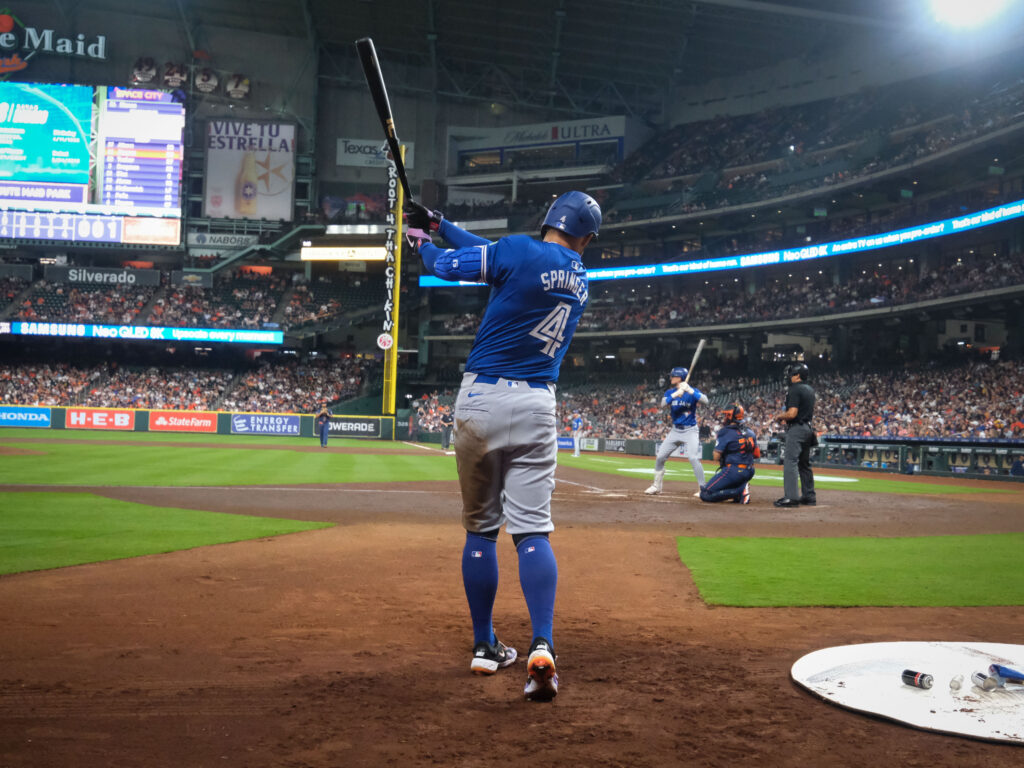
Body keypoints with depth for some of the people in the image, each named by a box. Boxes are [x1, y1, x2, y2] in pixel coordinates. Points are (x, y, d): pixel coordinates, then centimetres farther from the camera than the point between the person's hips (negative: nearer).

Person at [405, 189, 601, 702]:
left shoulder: (518, 251, -6)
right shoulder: (580, 280, 12)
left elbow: (446, 266, 6)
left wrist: (423, 240, 27)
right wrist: (440, 225, 25)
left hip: (481, 399, -2)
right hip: (536, 408, 3)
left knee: (480, 528, 9)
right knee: (532, 529, -1)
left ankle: (485, 648, 16)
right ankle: (542, 646, -18)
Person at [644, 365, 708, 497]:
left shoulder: (692, 391, -9)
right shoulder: (670, 392, 3)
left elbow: (705, 401, -27)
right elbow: (664, 403, -17)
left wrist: (689, 390, -34)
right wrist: (676, 394, -32)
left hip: (690, 430, -5)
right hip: (675, 430, 5)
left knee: (694, 458, -19)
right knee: (660, 457, 4)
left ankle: (702, 489, -11)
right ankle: (656, 487, 19)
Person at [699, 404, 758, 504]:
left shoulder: (725, 432, -9)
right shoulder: (750, 432, 11)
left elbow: (716, 457, -10)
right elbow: (757, 455, 15)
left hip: (734, 471, -7)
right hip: (750, 472, 7)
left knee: (705, 495, -5)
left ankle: (739, 491, -17)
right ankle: (742, 486, 8)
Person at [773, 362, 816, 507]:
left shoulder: (795, 390, -14)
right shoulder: (810, 390, 16)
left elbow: (792, 413, -22)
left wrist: (780, 416, -3)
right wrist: (786, 416, 21)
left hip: (796, 429, -10)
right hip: (808, 428, 10)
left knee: (790, 462, -12)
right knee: (804, 463, 16)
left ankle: (792, 497, -19)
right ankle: (809, 496, 20)